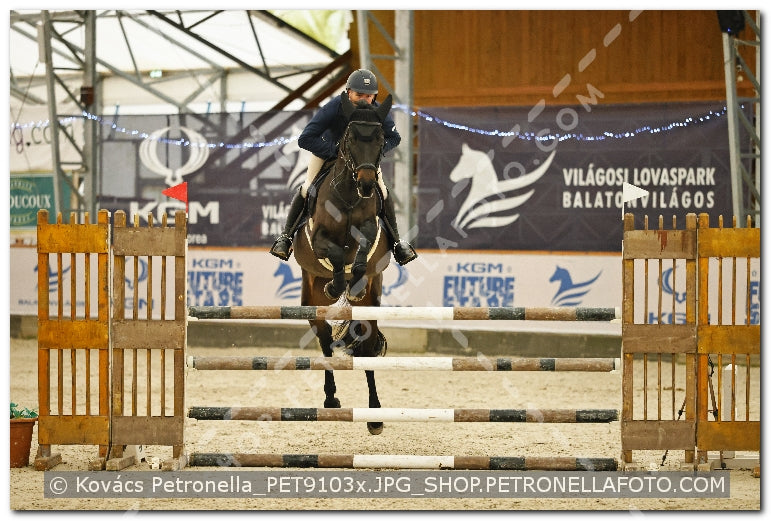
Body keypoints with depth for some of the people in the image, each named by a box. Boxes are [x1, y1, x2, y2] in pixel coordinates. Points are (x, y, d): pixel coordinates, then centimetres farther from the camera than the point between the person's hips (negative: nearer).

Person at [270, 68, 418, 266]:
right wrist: (336, 152, -41)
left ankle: (396, 241, 10)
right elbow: (305, 139, -38)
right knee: (307, 189, -13)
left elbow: (394, 138, -11)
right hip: (328, 149, -2)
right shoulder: (333, 108, -39)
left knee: (383, 192, -8)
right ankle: (286, 236, 5)